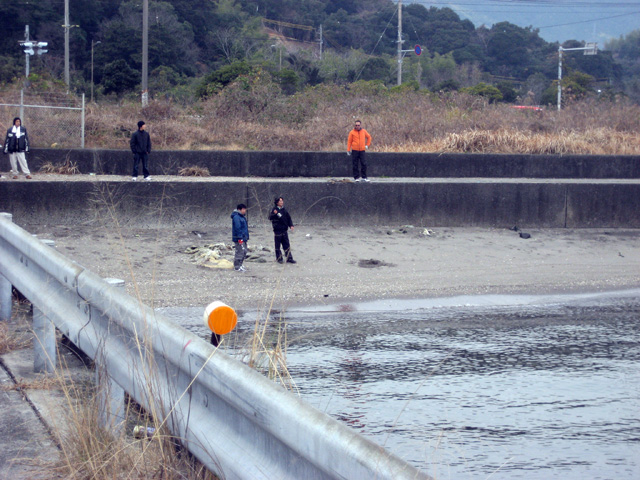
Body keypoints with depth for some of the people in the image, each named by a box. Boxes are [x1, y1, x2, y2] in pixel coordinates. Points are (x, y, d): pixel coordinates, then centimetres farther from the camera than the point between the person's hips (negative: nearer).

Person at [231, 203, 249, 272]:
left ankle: (240, 265, 24)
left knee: (244, 252, 15)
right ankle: (237, 267, -3)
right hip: (239, 239, -10)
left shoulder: (242, 217, 17)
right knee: (240, 252, -8)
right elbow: (237, 228, -21)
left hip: (244, 238, 10)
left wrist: (246, 237, 23)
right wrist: (240, 238, -24)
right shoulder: (236, 217, -16)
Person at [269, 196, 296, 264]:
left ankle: (289, 258, 7)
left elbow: (289, 218, 16)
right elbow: (270, 217, -16)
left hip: (284, 230, 4)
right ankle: (279, 258, 14)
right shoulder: (274, 209, -6)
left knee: (287, 245, 5)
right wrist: (275, 214, -35)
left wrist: (291, 225, 2)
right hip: (277, 230, -4)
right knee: (278, 246, 4)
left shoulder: (284, 210, 9)